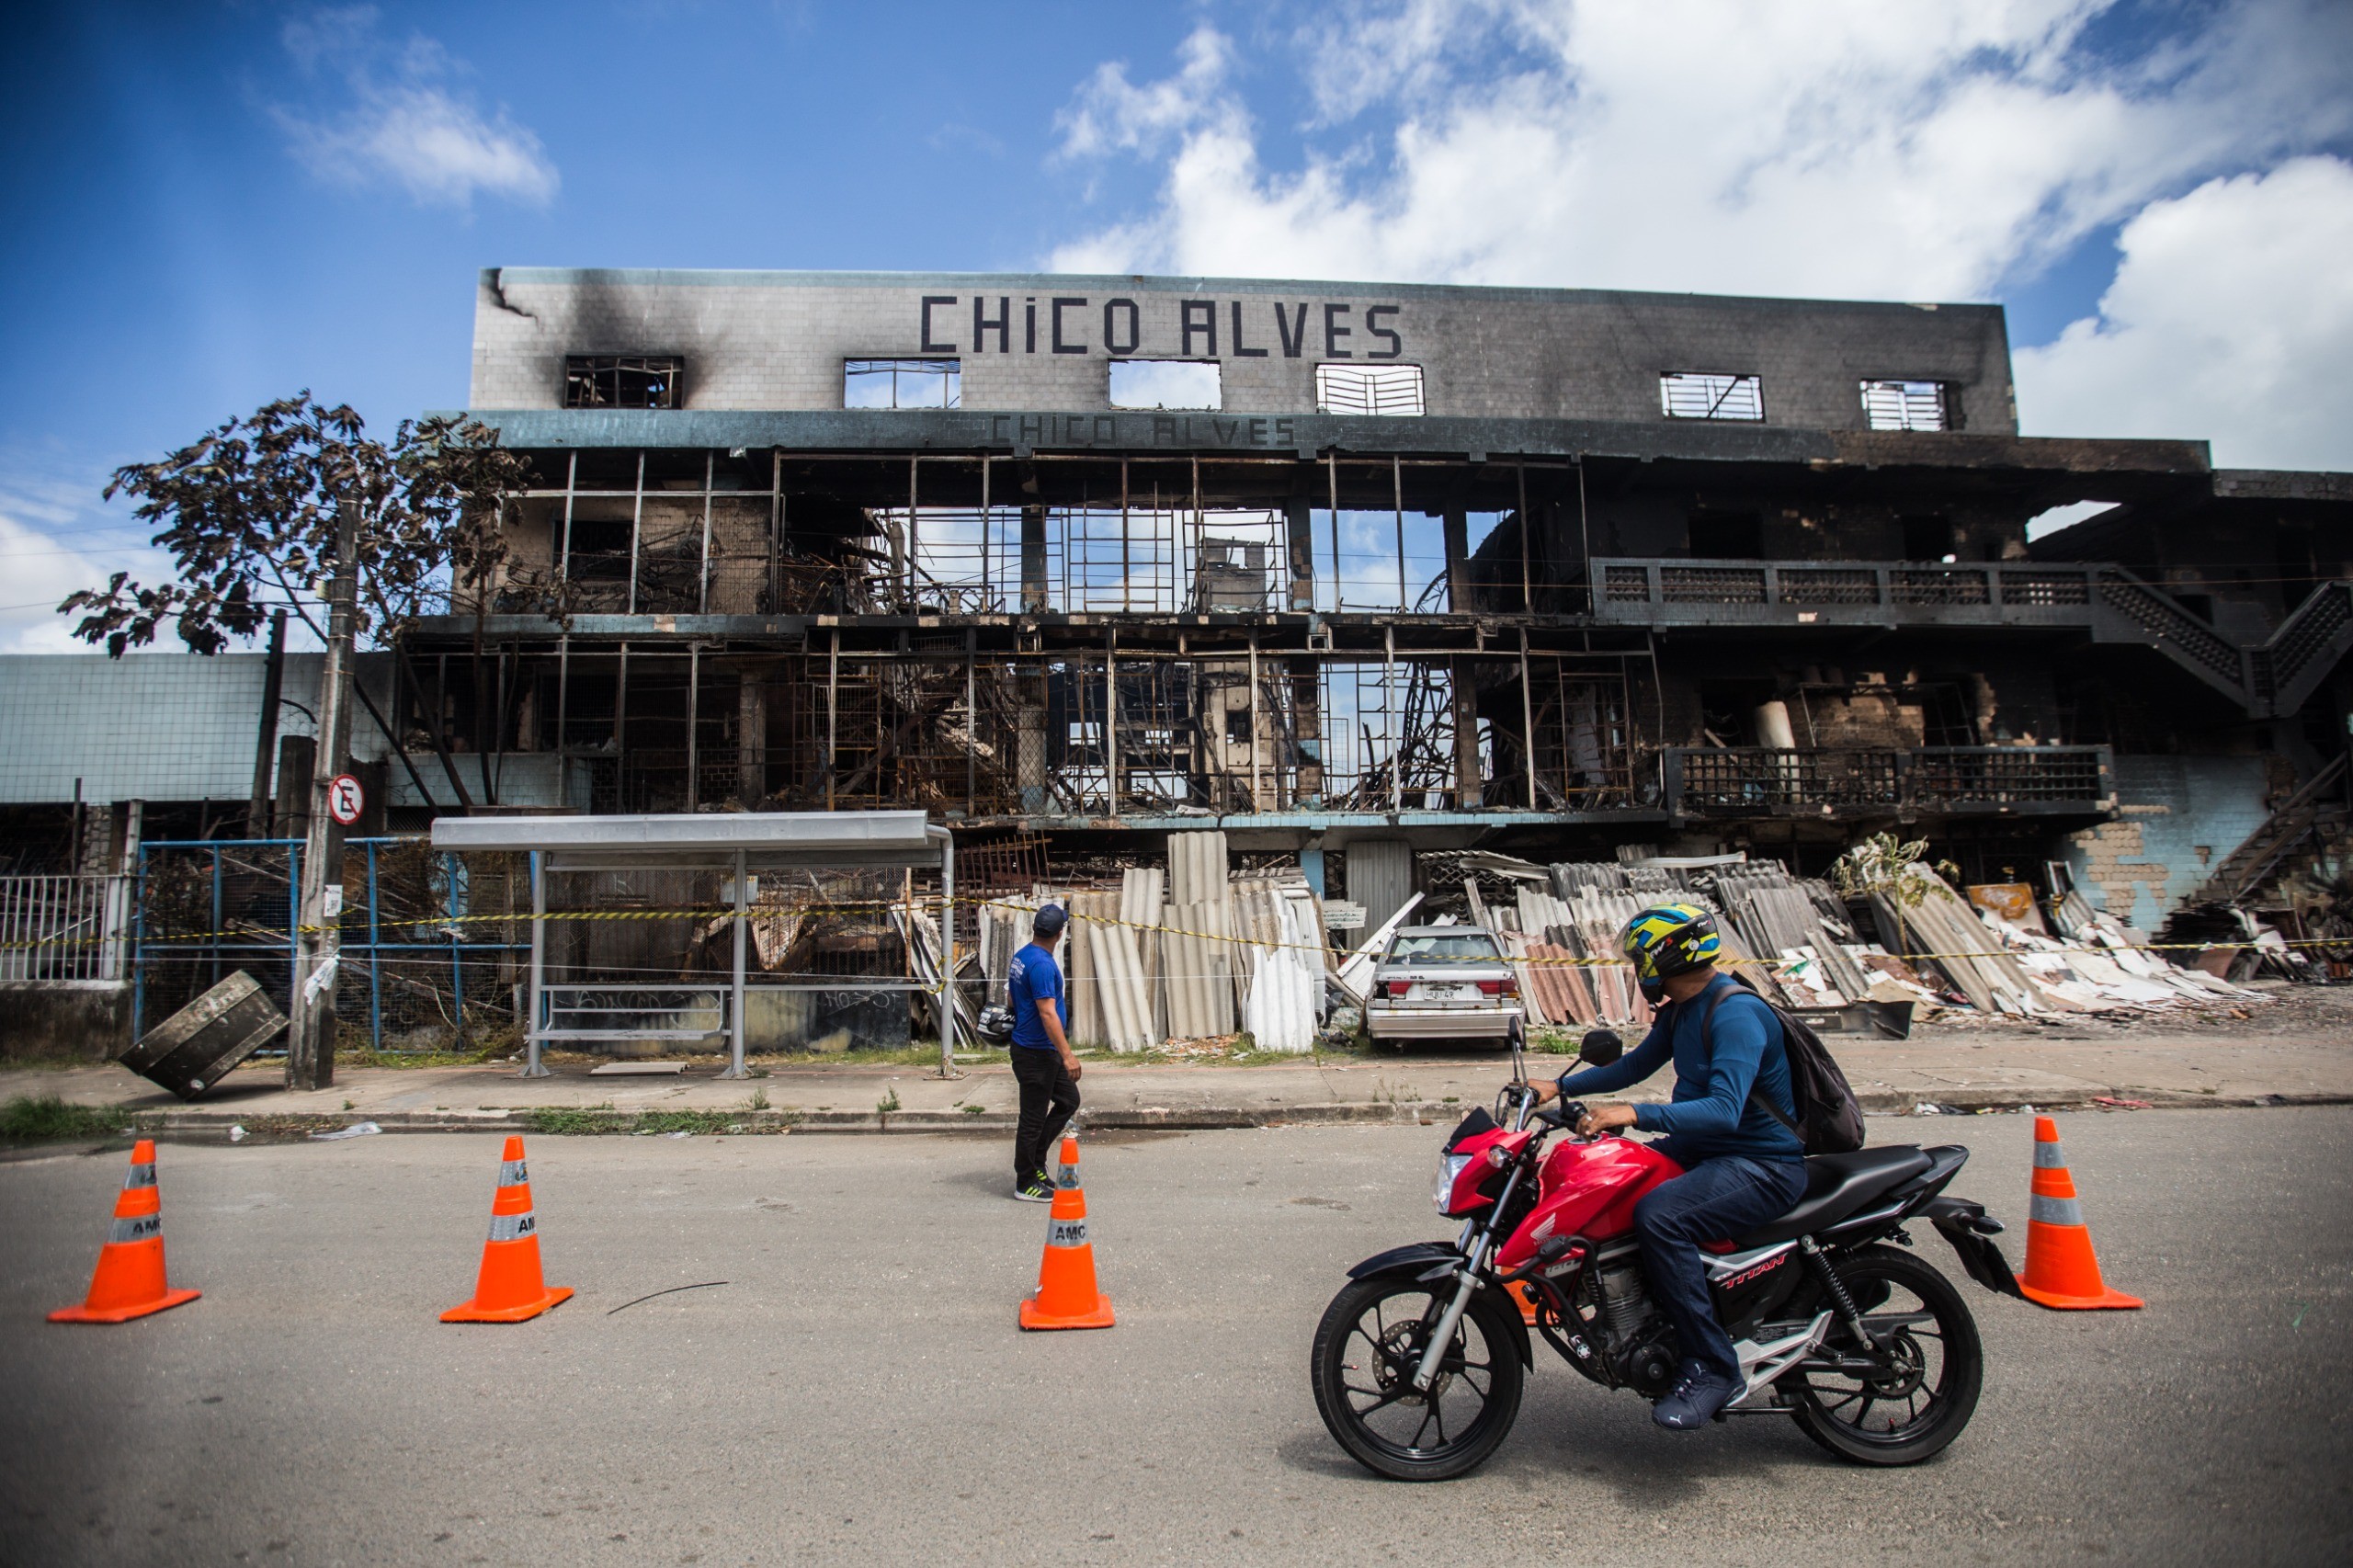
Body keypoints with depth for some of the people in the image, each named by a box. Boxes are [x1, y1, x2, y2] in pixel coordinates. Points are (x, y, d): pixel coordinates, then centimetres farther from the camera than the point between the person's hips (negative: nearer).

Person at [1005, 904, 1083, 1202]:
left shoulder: (1020, 956, 7)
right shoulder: (1042, 964, -23)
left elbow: (1011, 998, 19)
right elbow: (1048, 1014, -27)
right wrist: (1067, 1055, -26)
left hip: (1045, 1052, 10)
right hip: (1035, 1052, -10)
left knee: (1068, 1100, 16)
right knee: (1034, 1118, 1)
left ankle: (1033, 1162, 23)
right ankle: (1025, 1183, 13)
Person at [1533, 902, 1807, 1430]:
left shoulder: (1737, 1014, -22)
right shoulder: (1682, 1010, 9)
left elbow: (1724, 1110, -34)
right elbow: (1635, 1066, 22)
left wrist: (1636, 1115, -41)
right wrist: (1560, 1086, 12)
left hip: (1762, 1165, -10)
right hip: (1699, 1148, 10)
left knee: (1658, 1215, -31)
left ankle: (1713, 1368, -17)